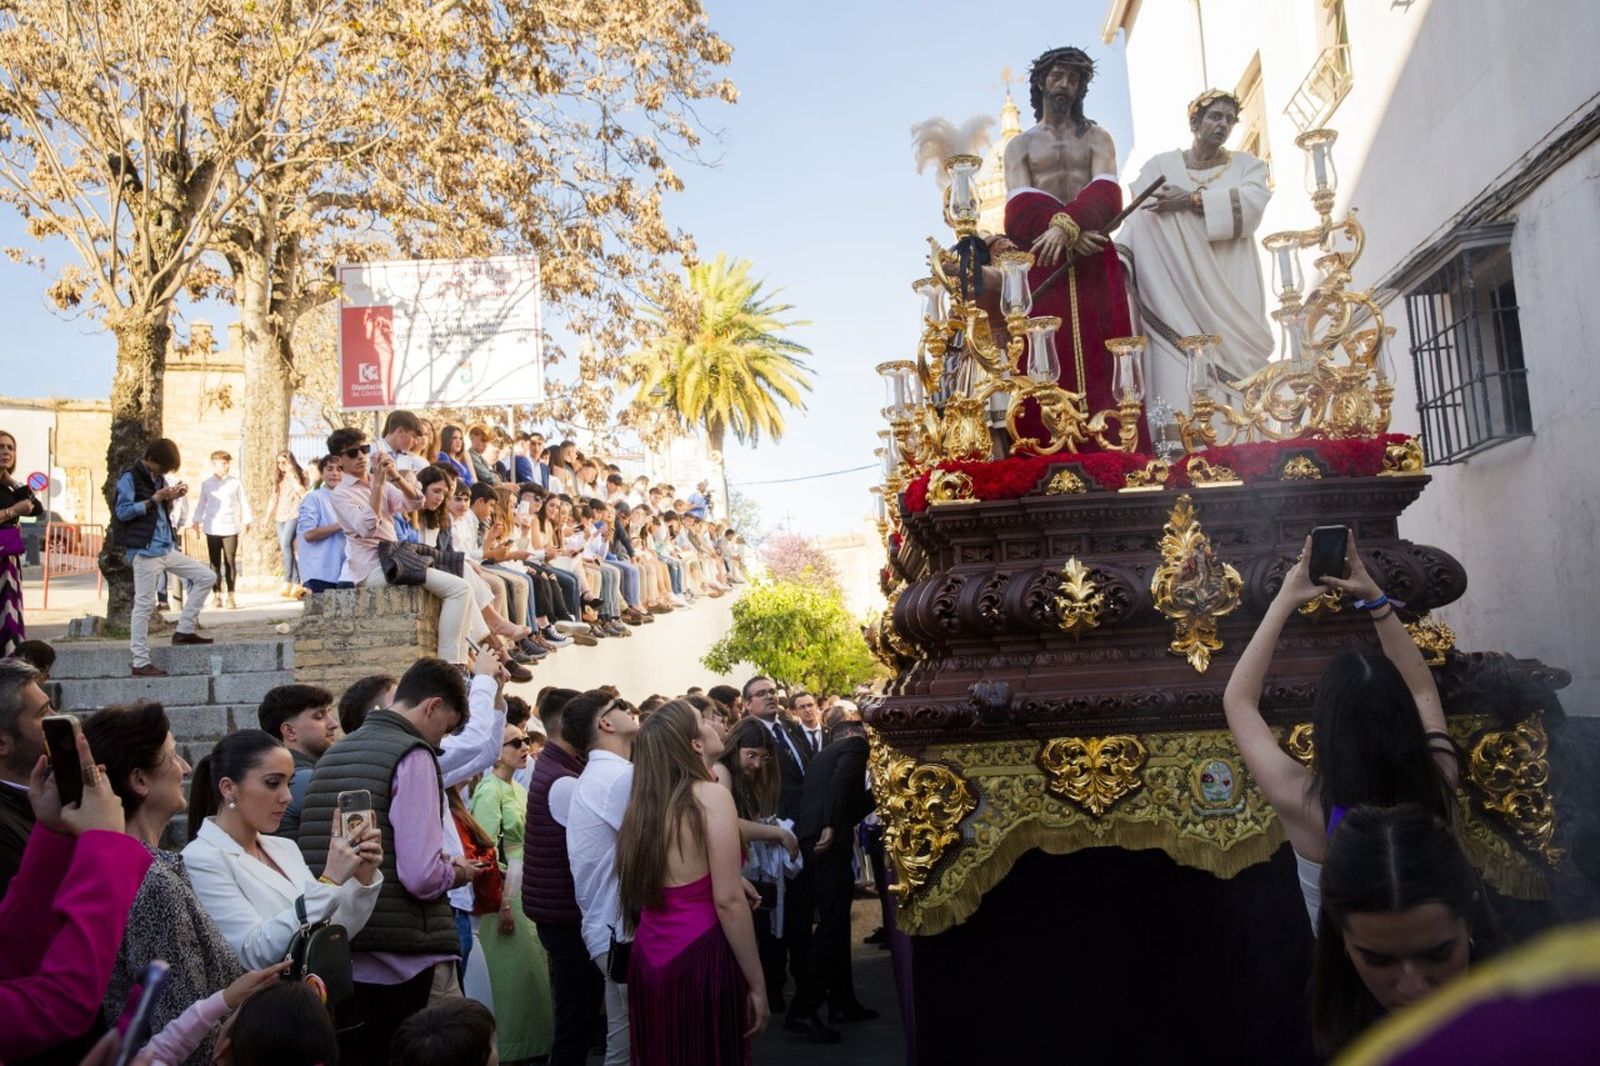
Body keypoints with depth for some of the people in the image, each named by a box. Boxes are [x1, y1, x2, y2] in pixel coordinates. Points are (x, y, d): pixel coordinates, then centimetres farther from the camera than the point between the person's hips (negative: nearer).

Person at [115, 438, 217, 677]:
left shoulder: (159, 478, 16)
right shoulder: (130, 477, -7)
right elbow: (122, 511, -15)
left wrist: (172, 497, 5)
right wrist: (154, 499, -18)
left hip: (167, 549, 8)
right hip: (144, 551, -8)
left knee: (207, 577, 7)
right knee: (144, 605, -6)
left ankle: (184, 630, 11)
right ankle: (140, 663, -1)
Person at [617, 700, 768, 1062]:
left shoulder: (645, 799, 8)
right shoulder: (711, 796, -13)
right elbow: (728, 901, -16)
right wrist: (757, 985, -9)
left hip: (647, 958, 7)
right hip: (701, 958, -7)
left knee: (660, 1057, 19)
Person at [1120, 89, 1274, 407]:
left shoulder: (1247, 164, 14)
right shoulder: (1160, 166, 10)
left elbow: (1253, 203, -8)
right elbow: (1139, 222, -2)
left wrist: (1192, 200, -12)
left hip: (1231, 292, 2)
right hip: (1178, 289, -1)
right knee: (1180, 383, -13)